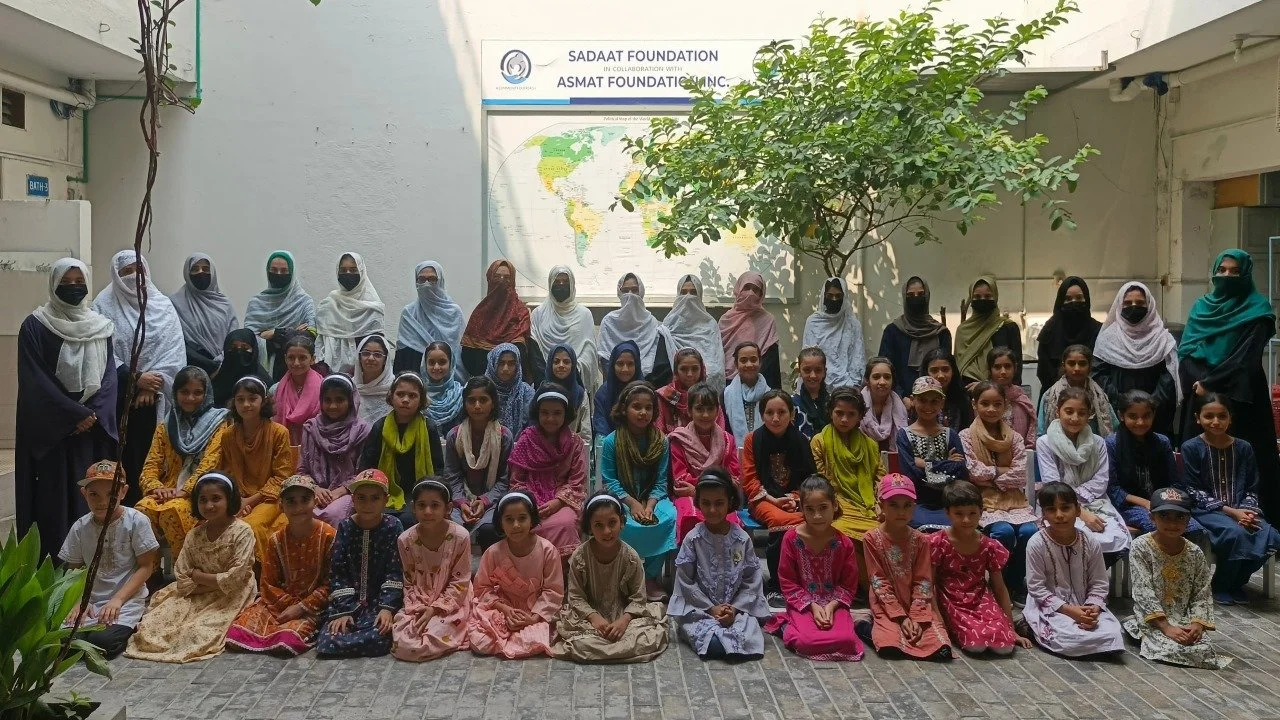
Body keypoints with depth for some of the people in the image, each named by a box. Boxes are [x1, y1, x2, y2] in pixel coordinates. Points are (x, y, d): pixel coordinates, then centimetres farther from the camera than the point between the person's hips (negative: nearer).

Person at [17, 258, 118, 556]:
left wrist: (93, 414, -10)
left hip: (94, 429, 4)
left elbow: (109, 375, 5)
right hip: (51, 430, -3)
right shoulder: (35, 326, -3)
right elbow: (35, 381, -9)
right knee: (55, 496, -3)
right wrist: (76, 414, -14)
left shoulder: (100, 326, 10)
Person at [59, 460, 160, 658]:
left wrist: (118, 599, -15)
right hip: (90, 600, 3)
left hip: (127, 599, -3)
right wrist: (79, 601, -10)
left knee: (102, 641, -29)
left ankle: (125, 627, 3)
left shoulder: (136, 521, -8)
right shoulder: (80, 528, 3)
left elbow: (146, 566, -6)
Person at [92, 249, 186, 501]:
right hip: (120, 399, -1)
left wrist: (152, 383, -9)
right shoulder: (105, 306, 2)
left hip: (156, 400, 2)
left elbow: (174, 350, 1)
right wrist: (135, 379, -12)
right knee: (125, 459, -2)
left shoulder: (162, 305, 8)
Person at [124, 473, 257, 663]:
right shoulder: (195, 535, 4)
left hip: (231, 597, -5)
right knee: (153, 623, -11)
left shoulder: (242, 531, -13)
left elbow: (234, 578, -18)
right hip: (198, 596, 6)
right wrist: (214, 581, -15)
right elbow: (182, 577, 0)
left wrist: (197, 575, -10)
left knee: (197, 632, -25)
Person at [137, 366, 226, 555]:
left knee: (173, 510, -35)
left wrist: (184, 490, -21)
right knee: (142, 509, -30)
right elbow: (151, 467, 11)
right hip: (167, 492, 4)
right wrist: (155, 487, -12)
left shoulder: (217, 424, 8)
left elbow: (209, 464, -7)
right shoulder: (165, 427, 21)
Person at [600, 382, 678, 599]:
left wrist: (649, 505, -17)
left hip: (652, 498, 2)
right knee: (627, 524, -34)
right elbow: (610, 481, -5)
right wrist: (632, 503, -17)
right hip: (622, 500, -2)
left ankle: (651, 575, -13)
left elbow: (661, 482, 0)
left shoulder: (661, 442, 3)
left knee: (669, 517, -28)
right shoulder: (612, 441, -4)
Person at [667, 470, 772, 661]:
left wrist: (735, 608, -12)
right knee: (714, 645, -31)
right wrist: (711, 608, -11)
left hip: (738, 608, 2)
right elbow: (686, 581, -4)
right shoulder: (692, 539, -6)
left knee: (749, 639, -28)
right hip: (699, 610, -2)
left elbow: (752, 580, 1)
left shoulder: (742, 539, -2)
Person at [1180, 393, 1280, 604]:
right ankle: (1220, 586, -7)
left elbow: (1251, 490, 10)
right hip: (1205, 510, -4)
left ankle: (1237, 581, 1)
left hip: (1239, 510, 4)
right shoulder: (1191, 448, -2)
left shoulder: (1244, 448, 9)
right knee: (1236, 533, -34)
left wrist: (1246, 511, -13)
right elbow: (1193, 492, -6)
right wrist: (1230, 512, -16)